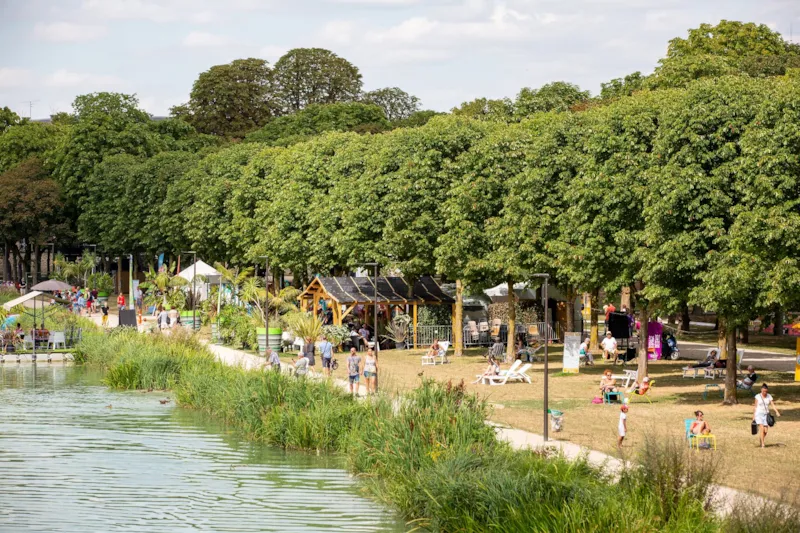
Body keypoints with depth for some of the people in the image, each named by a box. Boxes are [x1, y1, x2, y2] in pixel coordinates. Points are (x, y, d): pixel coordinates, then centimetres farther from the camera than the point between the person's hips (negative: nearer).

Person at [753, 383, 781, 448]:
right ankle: (762, 444, -13)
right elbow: (755, 407, 1)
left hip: (766, 414, 3)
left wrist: (777, 412, -22)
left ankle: (760, 438, 30)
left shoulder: (769, 396, 1)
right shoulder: (757, 396, -4)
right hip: (759, 414, -3)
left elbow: (773, 405, -6)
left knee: (765, 431, -1)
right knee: (762, 429, -17)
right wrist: (753, 416, 2)